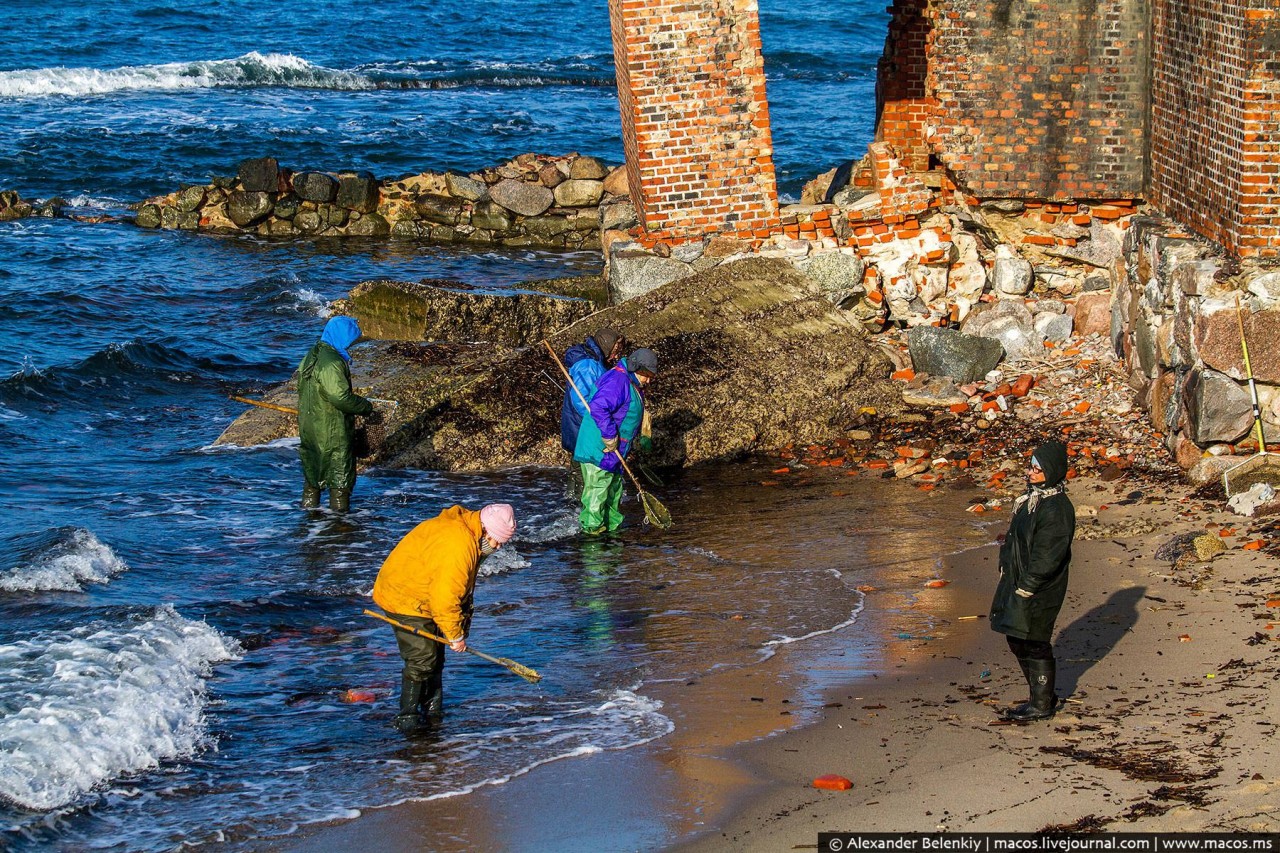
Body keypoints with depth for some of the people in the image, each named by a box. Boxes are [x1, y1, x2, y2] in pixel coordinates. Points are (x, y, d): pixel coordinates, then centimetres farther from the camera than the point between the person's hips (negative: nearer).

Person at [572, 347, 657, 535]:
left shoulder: (633, 384, 16)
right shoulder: (617, 380, -20)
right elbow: (598, 407, -31)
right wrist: (610, 436, -27)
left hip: (613, 450, 11)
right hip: (598, 449, -11)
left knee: (614, 488, 18)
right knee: (598, 487, -8)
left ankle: (613, 524, 28)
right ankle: (592, 526, -3)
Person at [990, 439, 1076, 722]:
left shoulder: (1057, 508, -21)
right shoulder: (1032, 497, 9)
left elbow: (1048, 557, -22)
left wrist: (1026, 588, -20)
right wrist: (1006, 569, 16)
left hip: (1039, 591, -10)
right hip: (1018, 581, 10)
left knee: (1034, 644, -1)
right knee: (1017, 641, 16)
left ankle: (1042, 704, 11)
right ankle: (1042, 697, 28)